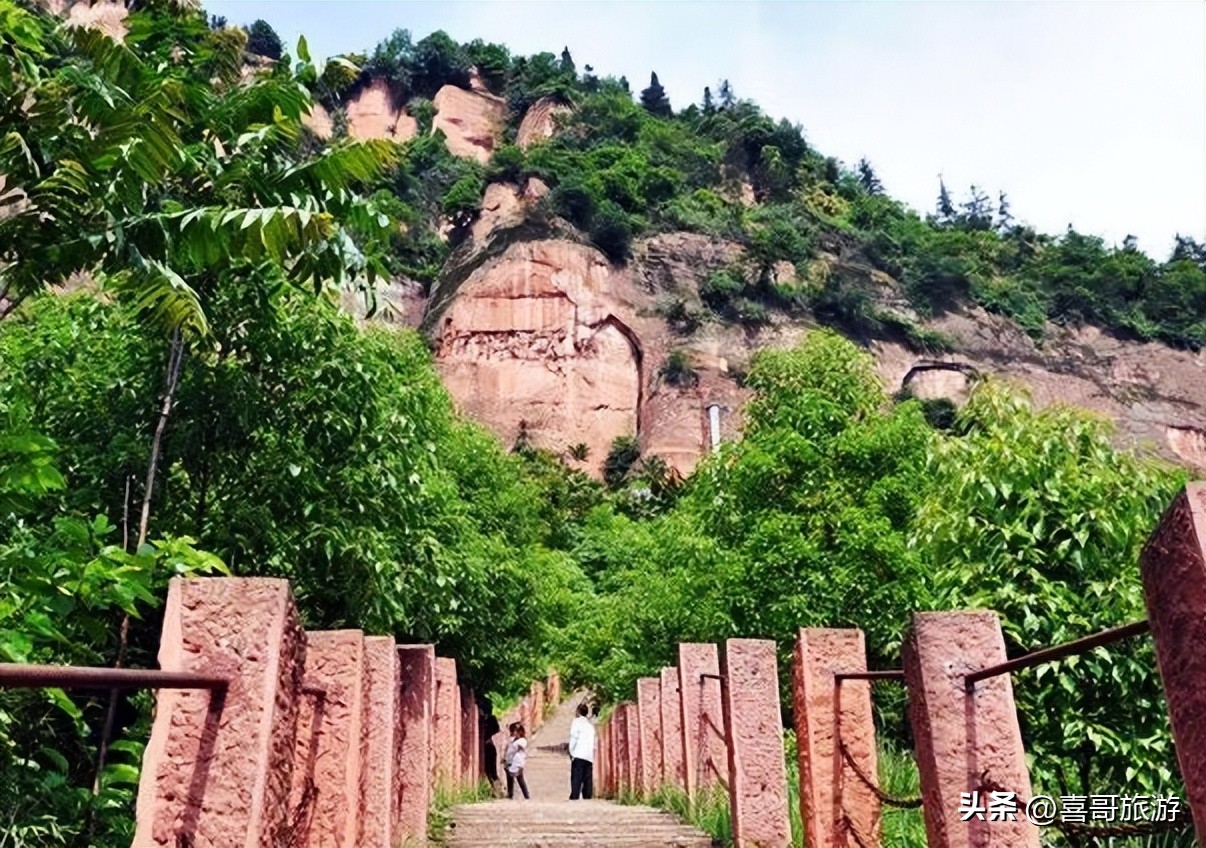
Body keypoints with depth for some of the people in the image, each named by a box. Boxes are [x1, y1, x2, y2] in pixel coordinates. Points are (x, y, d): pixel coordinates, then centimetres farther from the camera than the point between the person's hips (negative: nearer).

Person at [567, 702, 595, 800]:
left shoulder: (577, 721, 3)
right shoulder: (590, 724, 21)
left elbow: (574, 737, -6)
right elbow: (593, 741, 18)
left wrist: (571, 751, -1)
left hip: (578, 755, -5)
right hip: (589, 756, 5)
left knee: (576, 778, -10)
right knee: (587, 779, 4)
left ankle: (574, 797, -19)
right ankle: (587, 797, -3)